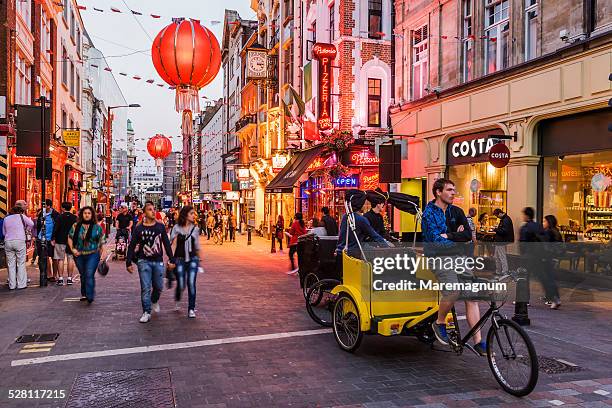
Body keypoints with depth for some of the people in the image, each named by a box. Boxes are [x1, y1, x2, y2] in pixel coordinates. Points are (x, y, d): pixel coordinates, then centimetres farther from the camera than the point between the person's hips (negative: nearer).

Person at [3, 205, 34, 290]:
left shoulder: (6, 219, 17)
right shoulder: (21, 216, 5)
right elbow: (31, 224, -4)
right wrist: (26, 230, 13)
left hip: (8, 242, 4)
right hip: (20, 241, -4)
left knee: (11, 264, 7)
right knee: (21, 263, 1)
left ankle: (12, 285, 8)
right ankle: (21, 284, -1)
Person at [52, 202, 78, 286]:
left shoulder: (60, 217, -7)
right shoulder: (75, 218, 2)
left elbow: (56, 228, -8)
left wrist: (53, 239, 0)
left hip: (60, 241, -2)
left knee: (60, 260, 3)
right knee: (70, 259, 6)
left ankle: (60, 279, 3)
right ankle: (69, 278, 7)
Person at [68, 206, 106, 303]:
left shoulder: (97, 227, 0)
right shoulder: (76, 226, 4)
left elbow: (102, 242, 1)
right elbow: (70, 237, 11)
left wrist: (102, 255, -5)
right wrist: (72, 249, -3)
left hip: (93, 255, -3)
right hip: (79, 255, 3)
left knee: (89, 275, -14)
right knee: (83, 275, 15)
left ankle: (90, 296, -14)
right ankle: (84, 294, 29)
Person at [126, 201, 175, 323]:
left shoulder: (160, 226, 4)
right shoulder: (139, 228, -1)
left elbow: (166, 244, 8)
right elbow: (132, 246, 2)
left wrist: (171, 260, 5)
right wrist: (128, 262, -3)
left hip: (158, 261, 2)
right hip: (144, 261, -2)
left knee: (159, 287, 9)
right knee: (145, 288, -4)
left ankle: (154, 301, 40)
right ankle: (146, 312, 5)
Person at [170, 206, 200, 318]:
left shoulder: (195, 229, 5)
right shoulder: (177, 228, -2)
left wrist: (199, 259, 18)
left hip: (192, 259, 1)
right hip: (180, 259, -1)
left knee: (191, 283, -9)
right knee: (181, 285, -1)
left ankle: (191, 309, 3)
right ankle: (177, 299, 35)